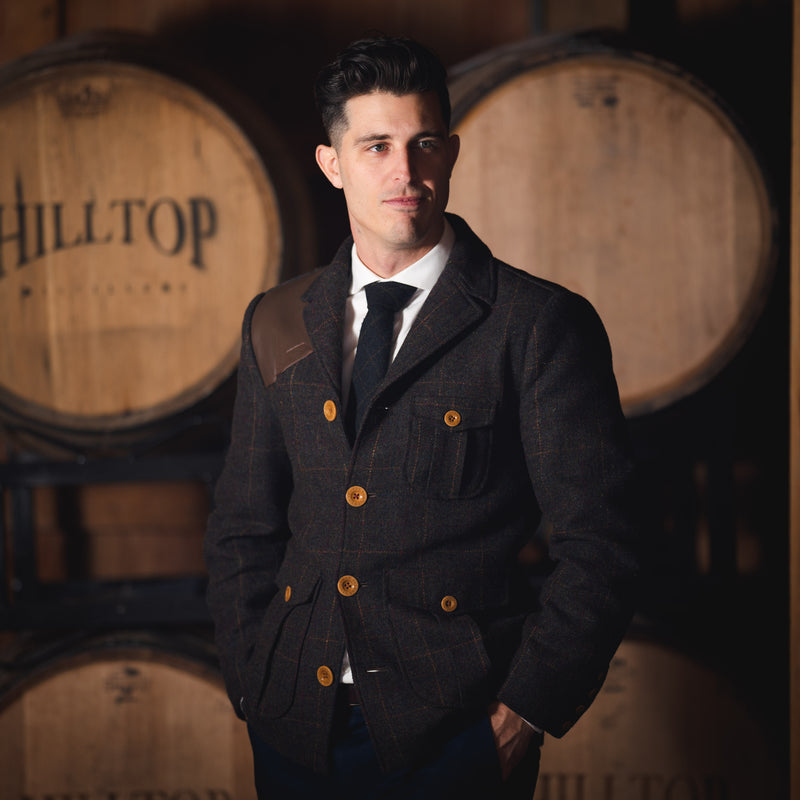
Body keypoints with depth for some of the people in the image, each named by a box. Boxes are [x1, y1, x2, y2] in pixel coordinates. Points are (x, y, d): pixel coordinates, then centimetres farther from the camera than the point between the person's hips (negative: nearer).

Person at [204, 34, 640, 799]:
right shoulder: (276, 323, 8)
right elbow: (241, 529, 12)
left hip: (456, 735, -3)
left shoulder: (542, 324, -5)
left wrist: (525, 711, -10)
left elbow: (597, 547, -6)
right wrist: (253, 686, 3)